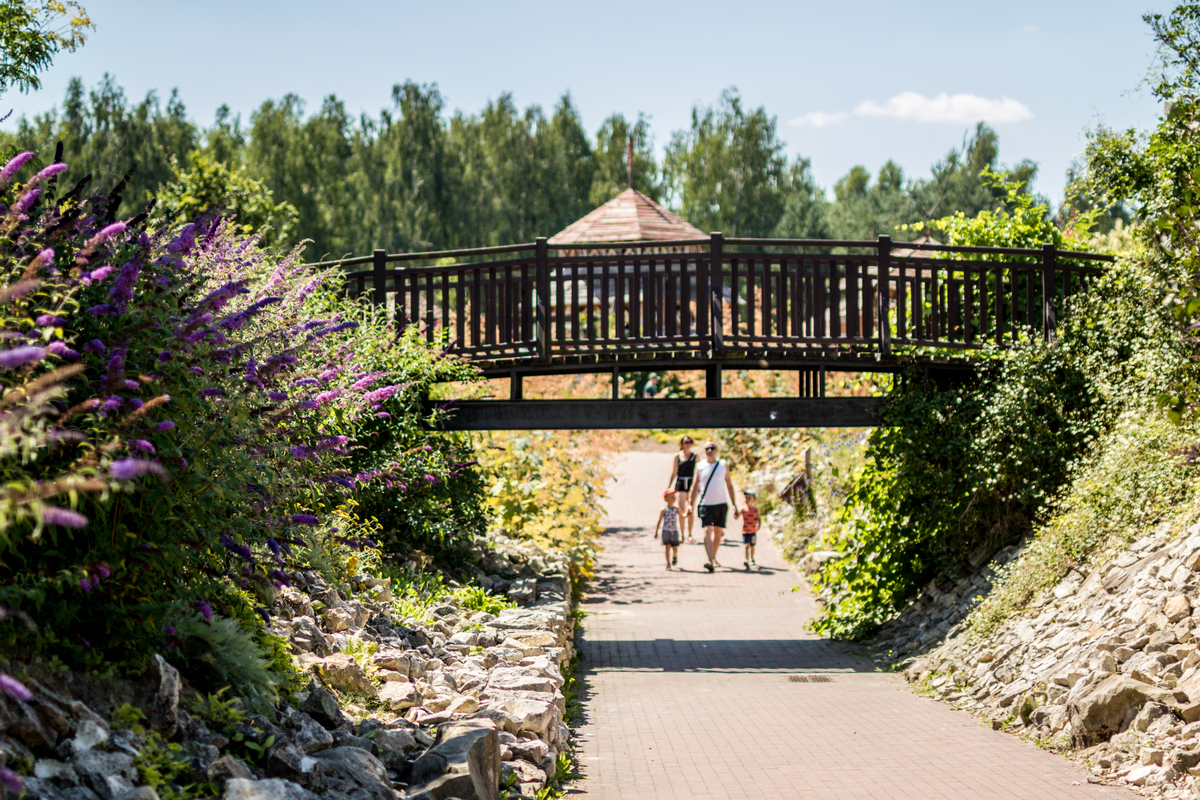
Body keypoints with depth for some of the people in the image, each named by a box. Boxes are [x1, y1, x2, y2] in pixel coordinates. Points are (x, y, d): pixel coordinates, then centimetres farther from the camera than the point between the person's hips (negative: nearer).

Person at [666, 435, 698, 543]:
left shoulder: (695, 456, 10)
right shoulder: (677, 456, 7)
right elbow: (673, 473, 7)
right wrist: (668, 487, 2)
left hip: (692, 483, 1)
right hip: (680, 483, -1)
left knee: (690, 510, -4)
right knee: (682, 510, -6)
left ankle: (689, 534, 4)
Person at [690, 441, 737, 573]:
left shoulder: (723, 465, 6)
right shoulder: (700, 467, 3)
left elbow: (729, 485, 11)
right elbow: (695, 487, 8)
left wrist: (734, 504, 7)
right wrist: (691, 505, 0)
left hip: (721, 504, 2)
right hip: (705, 504, -2)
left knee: (718, 532, 9)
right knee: (707, 531, -15)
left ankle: (714, 558, 27)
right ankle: (710, 562, -25)